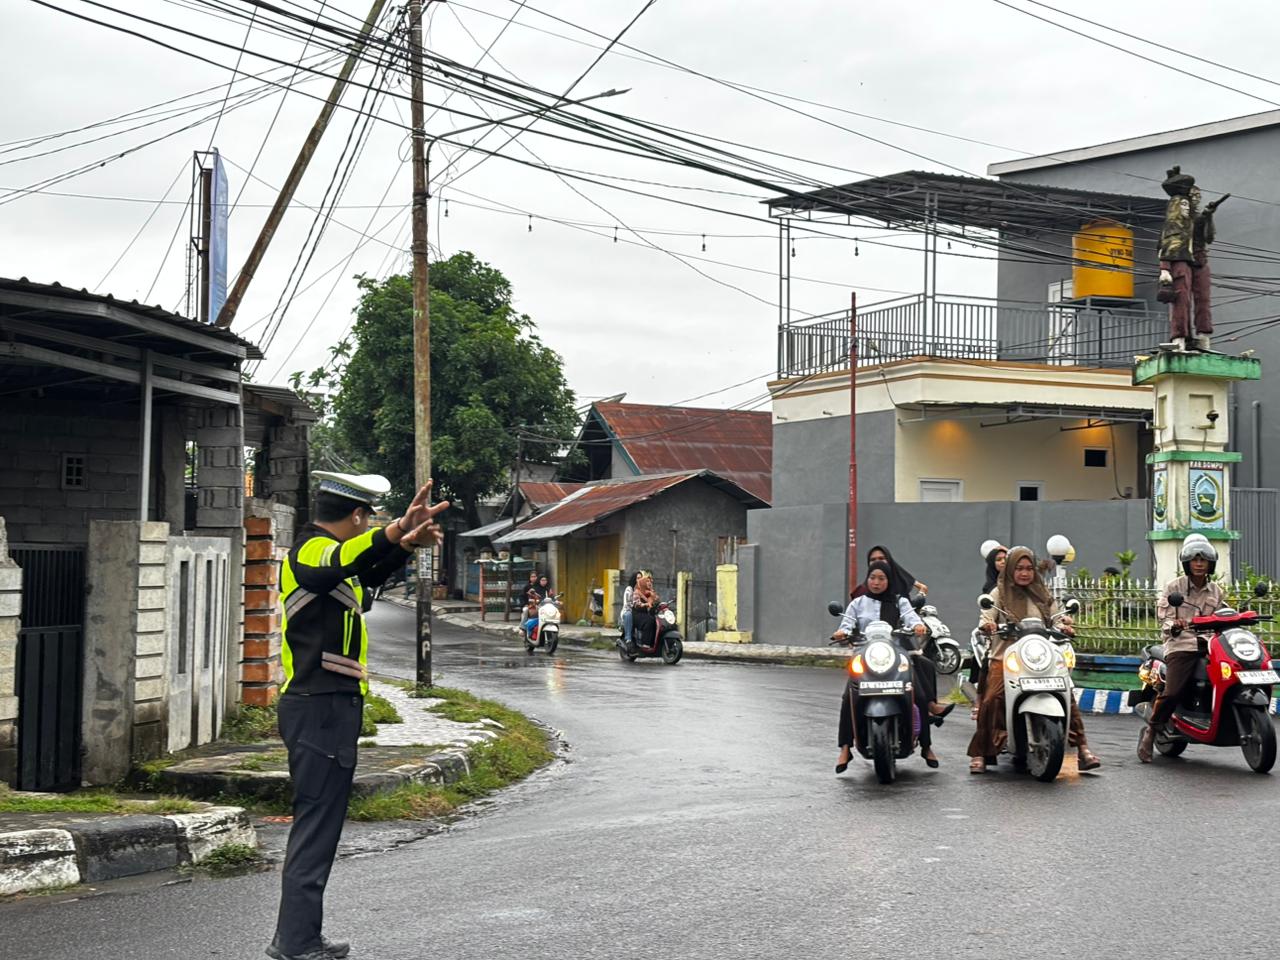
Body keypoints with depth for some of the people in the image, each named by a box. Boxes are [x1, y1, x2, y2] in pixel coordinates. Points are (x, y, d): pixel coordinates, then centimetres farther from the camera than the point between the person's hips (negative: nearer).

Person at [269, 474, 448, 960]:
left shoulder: (321, 550, 17)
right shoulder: (312, 549, -14)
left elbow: (365, 572, 36)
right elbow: (342, 561, -39)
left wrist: (404, 544, 25)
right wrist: (396, 531, -55)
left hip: (324, 708, 11)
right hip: (321, 708, -11)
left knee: (316, 823, 15)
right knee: (317, 824, -9)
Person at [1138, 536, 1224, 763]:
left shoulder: (1216, 592, 22)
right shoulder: (1174, 586, 9)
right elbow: (1163, 616, 1)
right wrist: (1173, 625, -20)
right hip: (1181, 645, -4)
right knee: (1173, 692, -23)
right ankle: (1150, 731, -5)